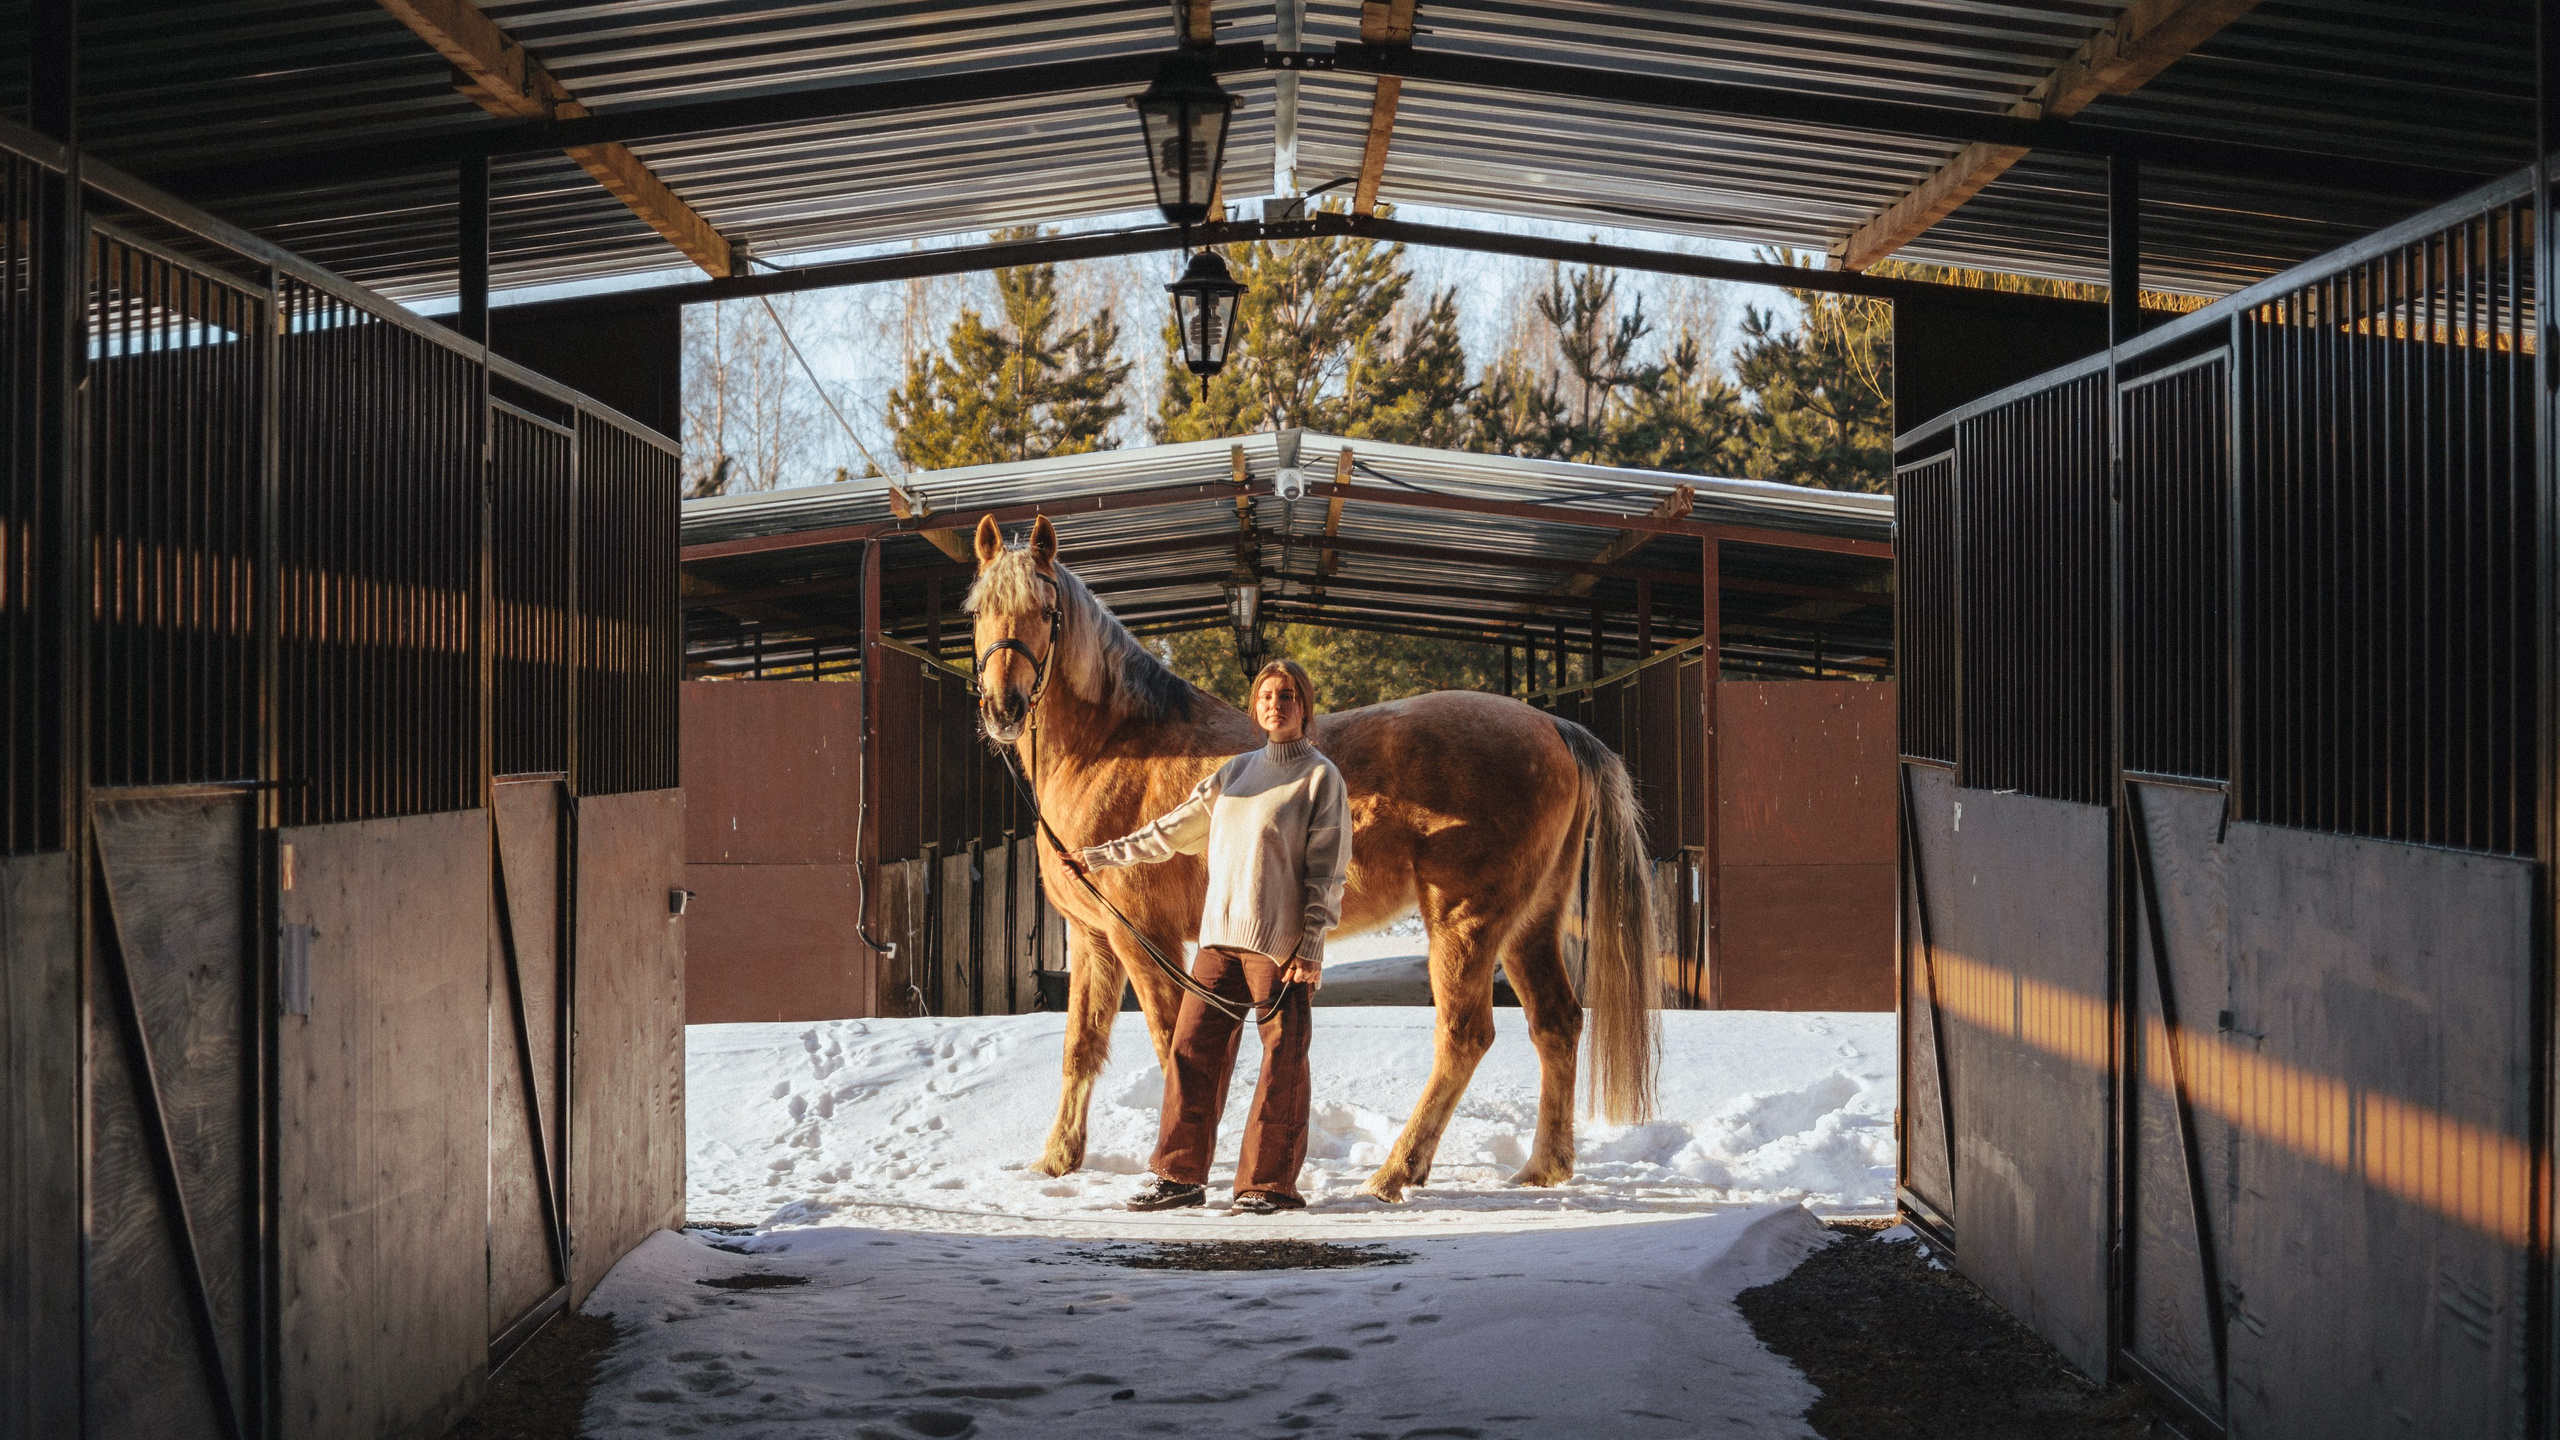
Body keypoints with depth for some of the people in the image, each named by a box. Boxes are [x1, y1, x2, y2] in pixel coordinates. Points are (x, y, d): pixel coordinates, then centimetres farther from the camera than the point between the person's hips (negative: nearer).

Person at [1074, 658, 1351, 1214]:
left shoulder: (1320, 777, -1)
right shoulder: (1238, 770, 16)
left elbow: (1326, 873, -5)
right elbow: (1175, 829, 22)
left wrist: (1311, 949, -12)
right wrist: (1102, 855, 22)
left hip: (1279, 941, -6)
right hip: (1220, 936, 6)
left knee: (1281, 1063, -2)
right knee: (1192, 1047, 4)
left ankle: (1269, 1184, 5)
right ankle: (1180, 1176, 12)